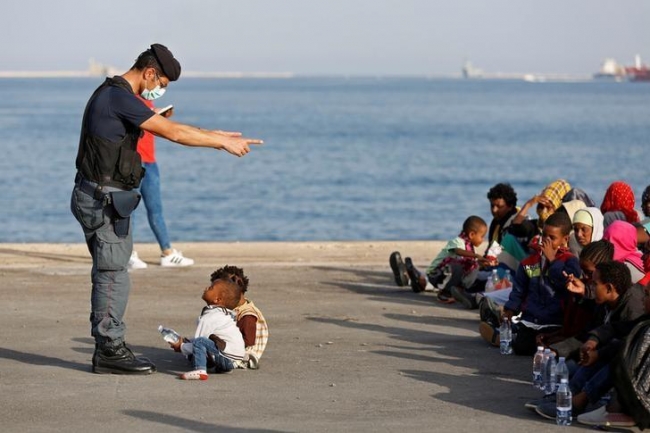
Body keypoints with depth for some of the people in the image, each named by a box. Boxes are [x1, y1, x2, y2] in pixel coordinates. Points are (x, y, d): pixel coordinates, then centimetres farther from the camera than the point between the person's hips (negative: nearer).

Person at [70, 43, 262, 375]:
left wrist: (217, 135, 18)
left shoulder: (115, 94, 16)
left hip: (103, 198, 11)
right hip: (104, 199, -11)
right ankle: (109, 351, -1)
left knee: (109, 275, 13)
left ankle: (108, 349, 17)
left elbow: (168, 127, 22)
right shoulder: (119, 97, -17)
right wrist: (223, 143, -11)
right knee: (113, 276, -6)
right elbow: (172, 132, -18)